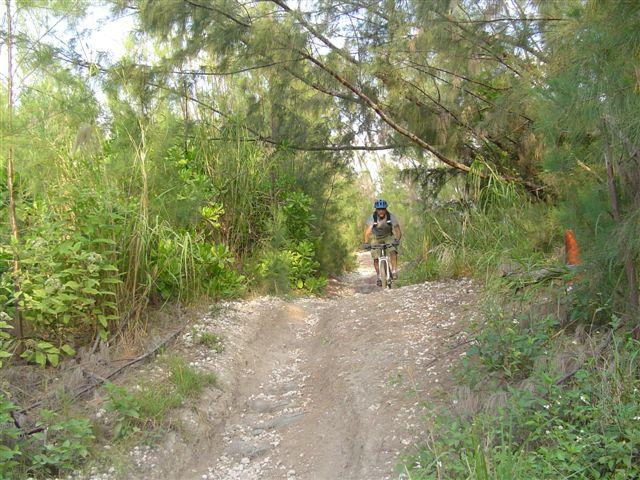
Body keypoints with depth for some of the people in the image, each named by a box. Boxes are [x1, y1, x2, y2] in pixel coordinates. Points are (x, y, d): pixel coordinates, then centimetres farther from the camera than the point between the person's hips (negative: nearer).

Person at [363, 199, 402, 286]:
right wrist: (366, 243, -52)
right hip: (376, 238, 1)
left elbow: (398, 231, -30)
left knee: (393, 251, -27)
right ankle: (379, 277, 5)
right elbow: (367, 231, -37)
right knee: (375, 258, -9)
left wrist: (397, 239, -49)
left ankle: (394, 272, -21)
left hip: (388, 237, 0)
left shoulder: (391, 217, -24)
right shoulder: (372, 218, -26)